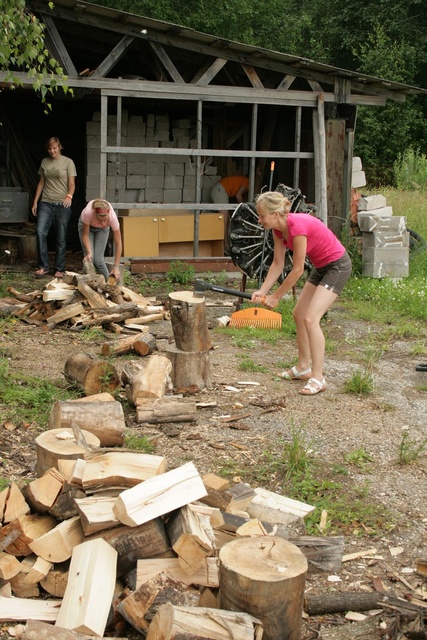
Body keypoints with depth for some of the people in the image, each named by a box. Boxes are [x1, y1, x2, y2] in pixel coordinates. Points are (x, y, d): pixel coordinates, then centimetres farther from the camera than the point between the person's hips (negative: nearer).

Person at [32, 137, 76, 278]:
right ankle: (43, 266, -9)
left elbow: (72, 184, -4)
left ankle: (59, 269, 7)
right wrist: (35, 202, 14)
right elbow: (41, 183, 18)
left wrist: (69, 196, -24)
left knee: (61, 238, -1)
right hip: (46, 203, 3)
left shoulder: (68, 162, 2)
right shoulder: (45, 162, 13)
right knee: (40, 232, -14)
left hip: (62, 204, -3)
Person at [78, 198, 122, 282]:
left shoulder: (112, 217, -40)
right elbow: (85, 235, -24)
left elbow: (118, 244, -32)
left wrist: (116, 267, -36)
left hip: (102, 229, 0)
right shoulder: (88, 213, -42)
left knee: (98, 259, -12)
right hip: (86, 225, 0)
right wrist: (89, 252, -38)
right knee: (90, 258, -14)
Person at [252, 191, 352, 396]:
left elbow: (297, 270, -25)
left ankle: (318, 378, -11)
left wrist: (276, 296, -16)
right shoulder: (278, 228, -5)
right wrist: (262, 291, -12)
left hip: (337, 266, -10)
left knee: (311, 318, -17)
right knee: (299, 314, 13)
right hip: (320, 267, 10)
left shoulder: (298, 227, -31)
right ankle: (303, 367, 25)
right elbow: (277, 264, 0)